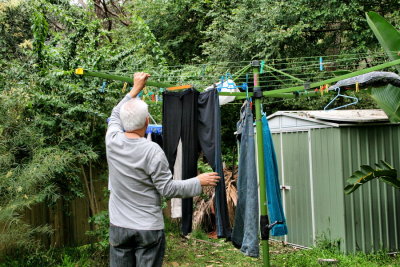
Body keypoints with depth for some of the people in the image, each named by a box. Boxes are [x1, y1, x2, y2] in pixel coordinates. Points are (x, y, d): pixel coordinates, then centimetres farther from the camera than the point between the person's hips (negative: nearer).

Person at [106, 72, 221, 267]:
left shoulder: (112, 140, -5)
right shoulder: (152, 151, -19)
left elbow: (115, 115, 17)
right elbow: (168, 189, -14)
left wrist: (135, 89, 21)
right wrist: (199, 181, -2)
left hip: (119, 226, 5)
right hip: (148, 228, -4)